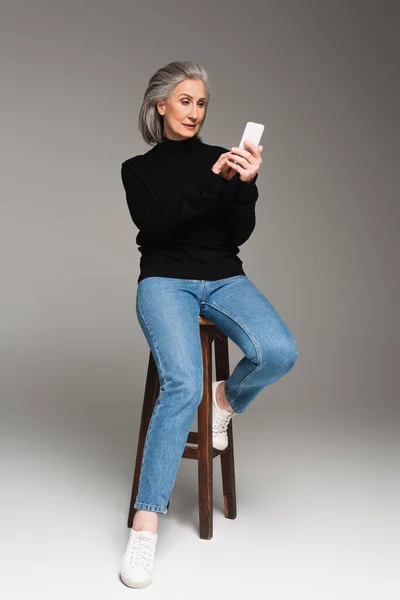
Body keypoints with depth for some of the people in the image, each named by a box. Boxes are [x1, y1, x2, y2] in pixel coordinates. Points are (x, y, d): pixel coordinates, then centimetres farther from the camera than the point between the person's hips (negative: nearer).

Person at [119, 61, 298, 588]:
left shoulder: (220, 157, 14)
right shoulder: (138, 168, 11)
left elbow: (238, 235, 4)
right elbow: (153, 223, -9)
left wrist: (246, 184, -14)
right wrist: (213, 180, -19)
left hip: (224, 278, 2)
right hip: (165, 280, -2)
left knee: (279, 352, -28)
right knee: (184, 385, -29)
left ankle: (227, 398, 6)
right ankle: (145, 524, -21)